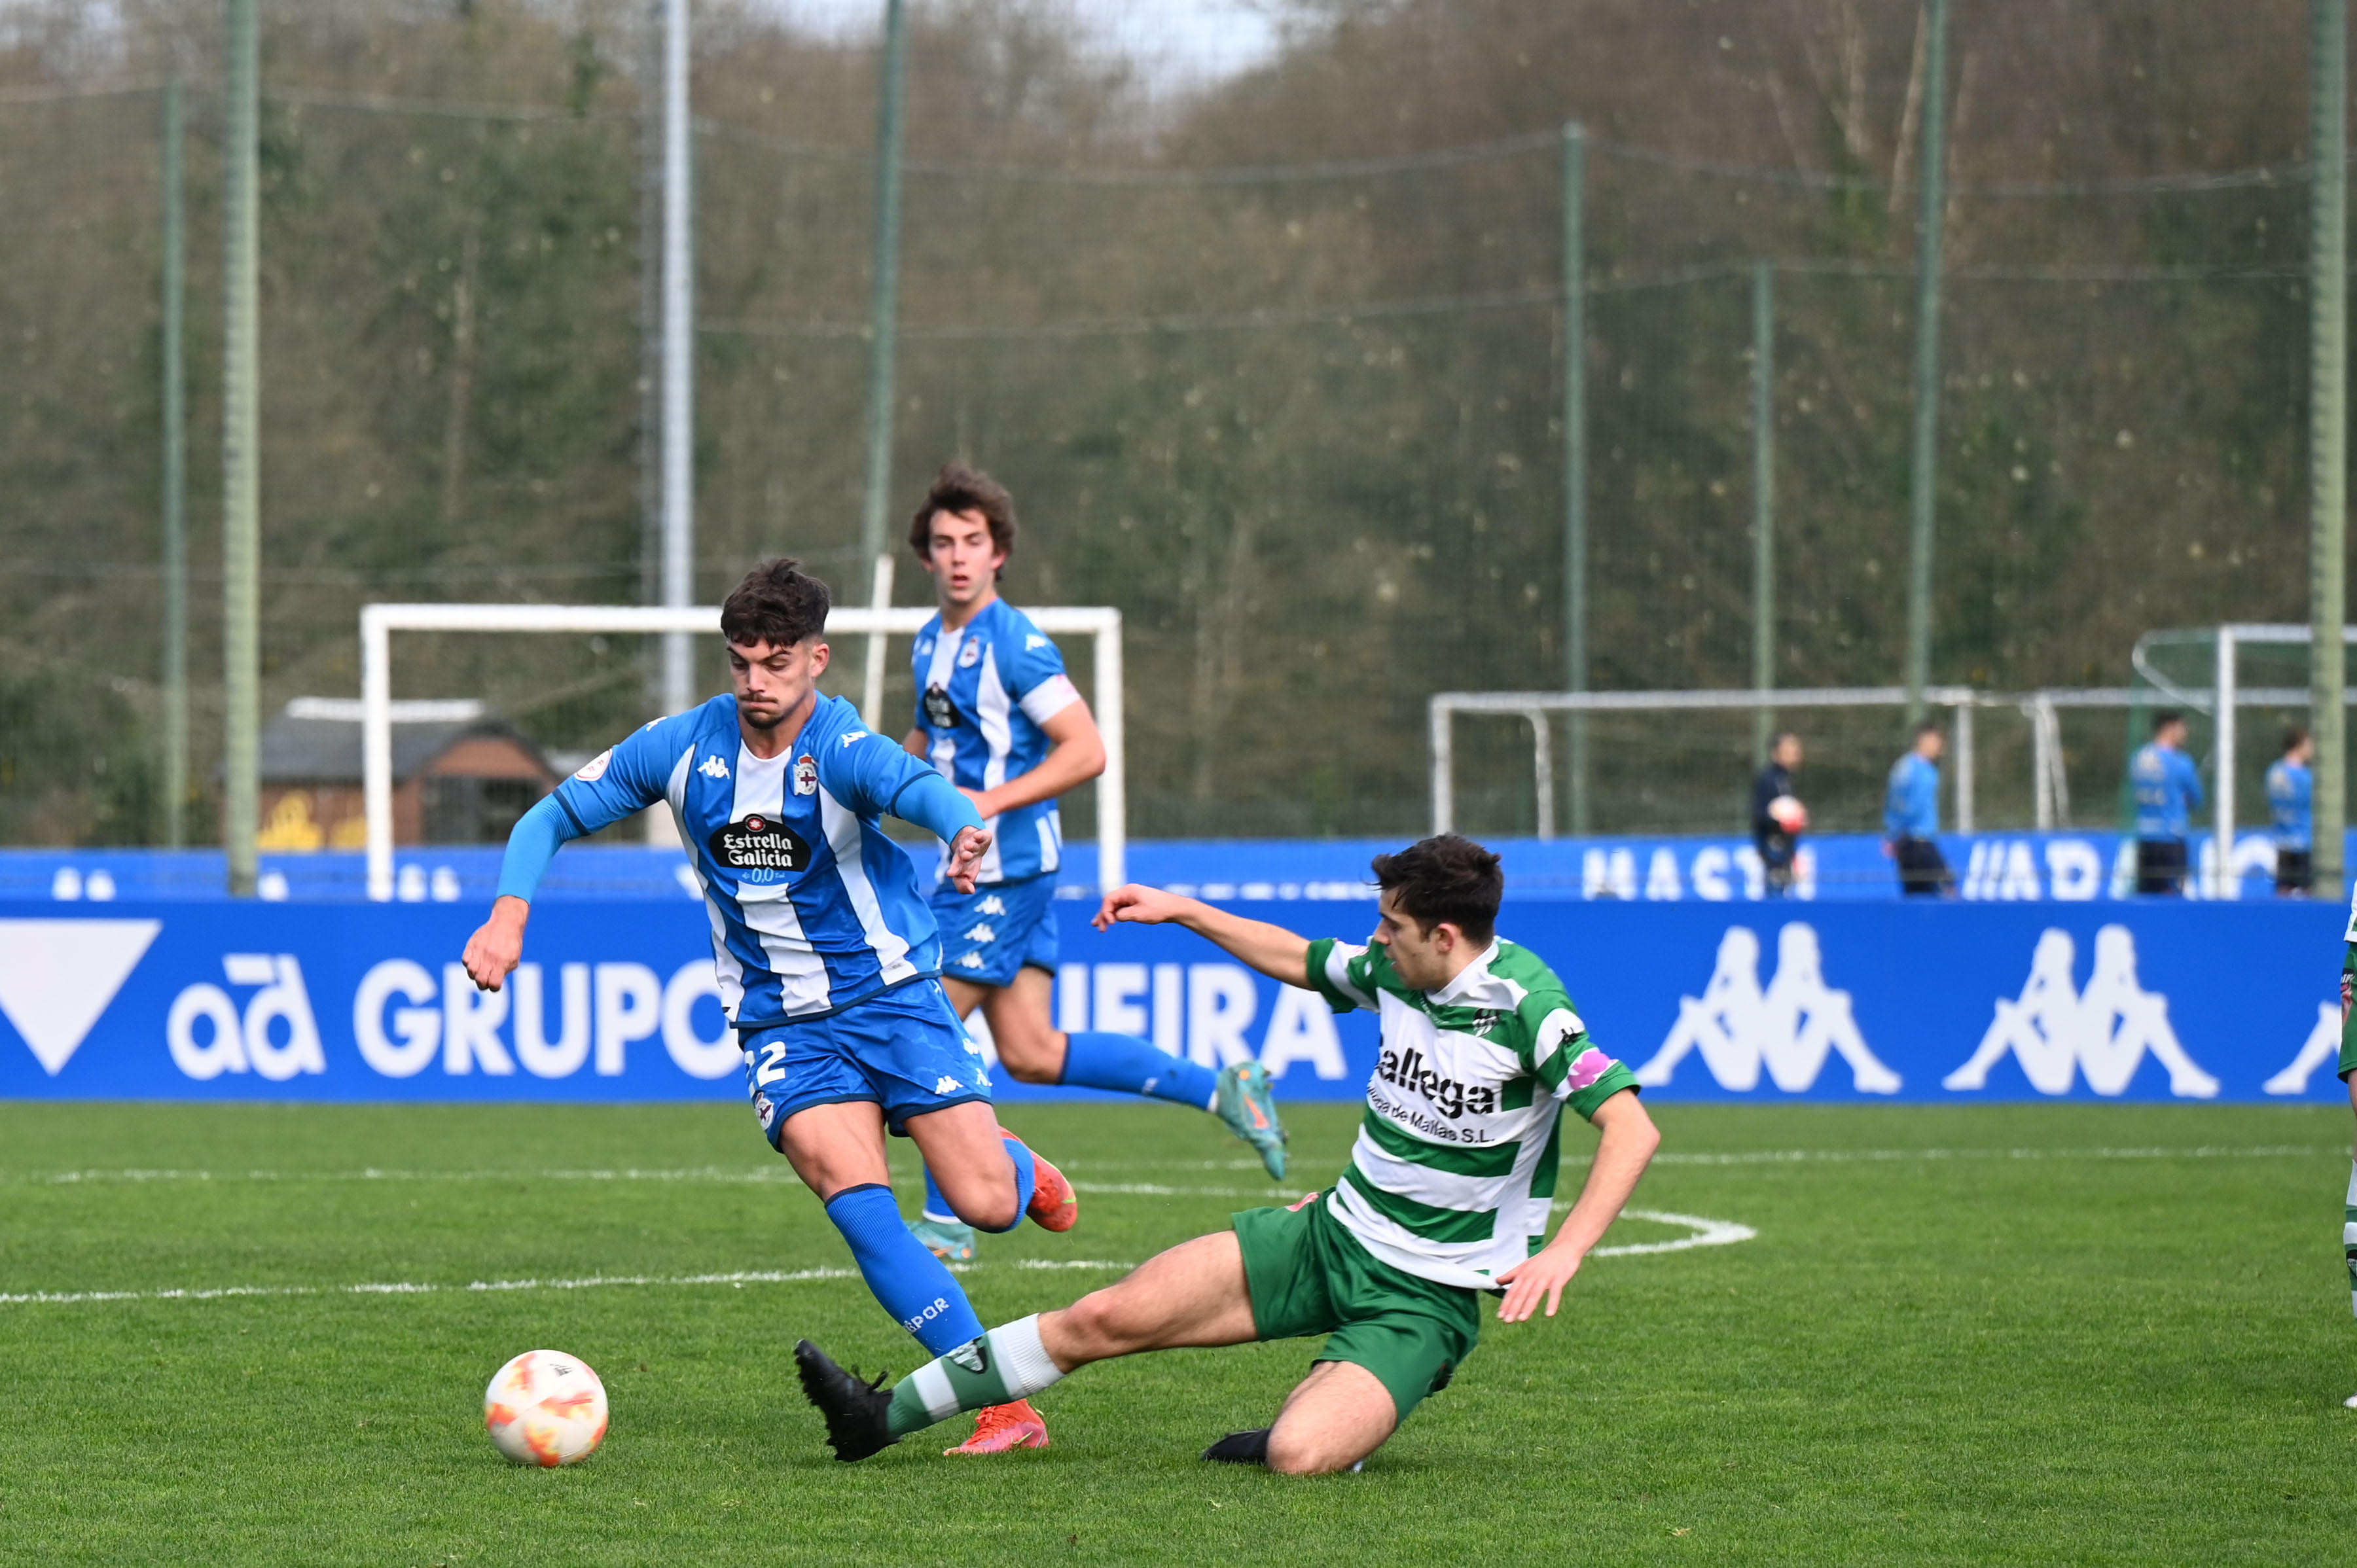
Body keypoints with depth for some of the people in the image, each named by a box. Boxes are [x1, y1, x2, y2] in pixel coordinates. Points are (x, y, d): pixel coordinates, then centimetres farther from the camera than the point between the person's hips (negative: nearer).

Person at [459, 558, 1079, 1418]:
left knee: (986, 1204, -10)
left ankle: (1019, 1166, 31)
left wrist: (964, 830, -63)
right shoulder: (685, 747, -4)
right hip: (782, 1025, 2)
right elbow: (554, 817, 6)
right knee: (857, 1203, -22)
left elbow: (918, 786, -40)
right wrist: (509, 913, -11)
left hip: (893, 995, -2)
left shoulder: (840, 750, -17)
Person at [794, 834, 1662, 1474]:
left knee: (1300, 1455, -32)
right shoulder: (1394, 969, 1)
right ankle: (887, 1415, 6)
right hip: (1331, 1233, 6)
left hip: (1425, 1297, -6)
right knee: (1107, 1317, -4)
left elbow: (1632, 1127, -27)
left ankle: (1338, 1415, 6)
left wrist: (1562, 1253, -36)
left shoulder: (1524, 1006, -21)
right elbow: (1300, 959, 23)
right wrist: (1183, 911, 23)